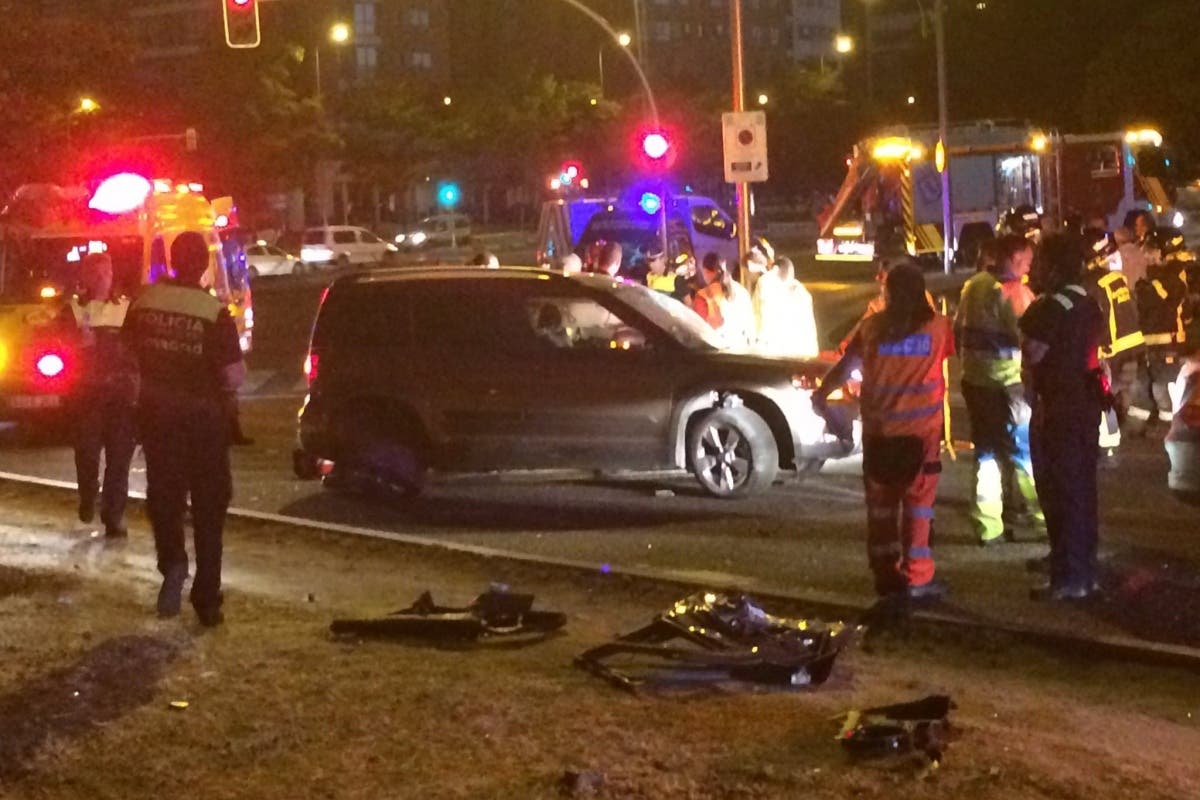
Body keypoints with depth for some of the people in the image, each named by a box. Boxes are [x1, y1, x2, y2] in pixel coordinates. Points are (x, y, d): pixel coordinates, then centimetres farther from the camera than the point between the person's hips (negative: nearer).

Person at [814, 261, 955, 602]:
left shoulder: (872, 326, -1)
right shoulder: (937, 326, -4)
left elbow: (845, 365, 6)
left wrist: (822, 392, 20)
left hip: (879, 429, 2)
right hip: (922, 429, -1)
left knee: (881, 503, 10)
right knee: (918, 502, 2)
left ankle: (886, 574, 14)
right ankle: (916, 577, -1)